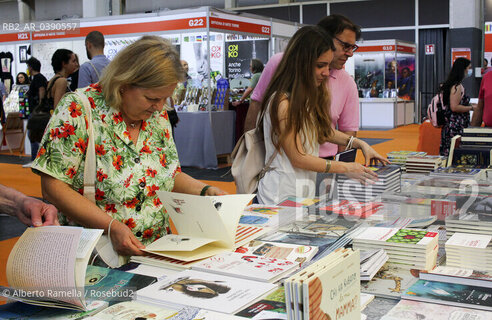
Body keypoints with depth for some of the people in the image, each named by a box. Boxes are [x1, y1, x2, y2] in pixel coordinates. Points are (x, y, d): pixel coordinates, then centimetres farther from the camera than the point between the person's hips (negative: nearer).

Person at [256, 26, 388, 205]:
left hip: (306, 190, 8)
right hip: (282, 196, -8)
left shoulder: (311, 95, 8)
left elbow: (323, 130, 22)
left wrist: (360, 144, 11)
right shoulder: (282, 102, -20)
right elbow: (298, 158, -17)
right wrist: (345, 168, -14)